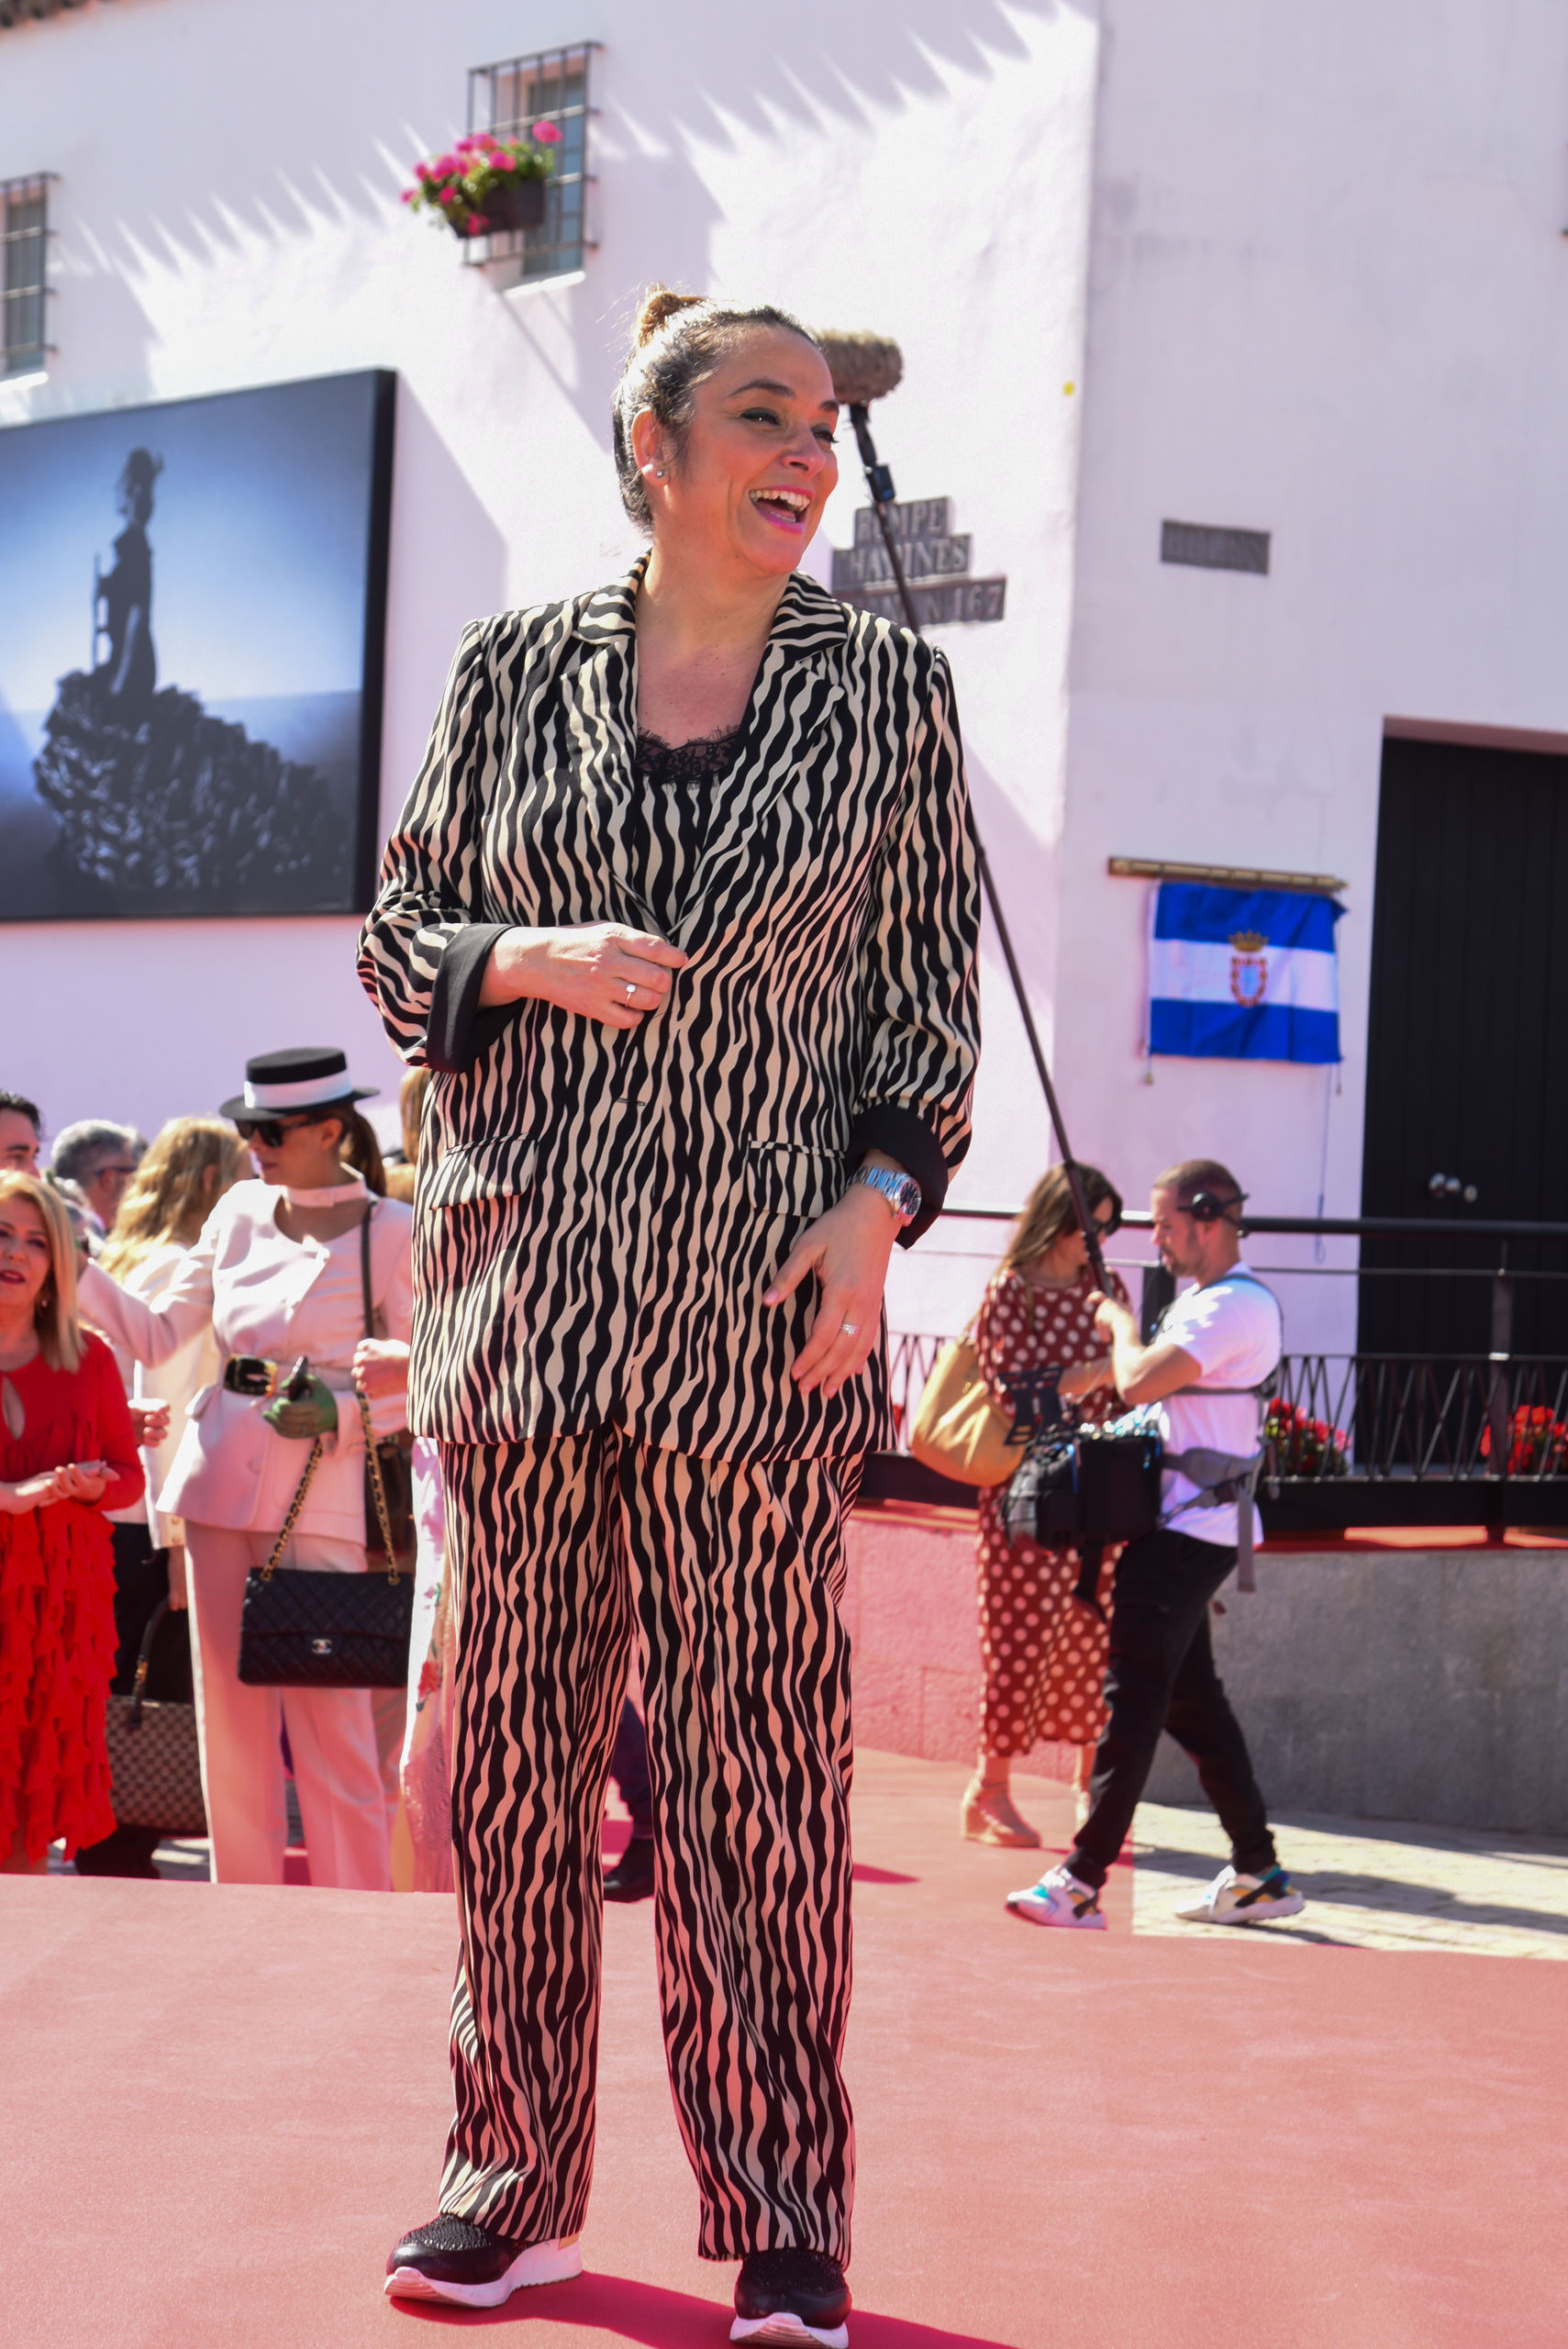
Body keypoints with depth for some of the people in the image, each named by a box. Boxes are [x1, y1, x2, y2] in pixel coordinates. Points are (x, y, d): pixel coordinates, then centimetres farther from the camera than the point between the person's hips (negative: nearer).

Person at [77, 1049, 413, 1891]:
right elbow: (159, 1334, 12)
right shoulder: (239, 1212, 10)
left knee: (327, 1719, -6)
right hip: (221, 1475, 5)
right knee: (228, 1711, 7)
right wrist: (73, 1270, 1)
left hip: (319, 1496, -5)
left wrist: (335, 1414, -17)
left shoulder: (388, 1231, -3)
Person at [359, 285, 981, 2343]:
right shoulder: (514, 671, 8)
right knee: (521, 1734, 5)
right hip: (525, 1273, 2)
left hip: (762, 1300, -1)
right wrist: (535, 961, -9)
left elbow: (934, 995, 7)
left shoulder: (888, 691, 6)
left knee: (758, 1759, -2)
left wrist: (880, 1201, -6)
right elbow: (399, 939, 11)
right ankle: (517, 2182, 17)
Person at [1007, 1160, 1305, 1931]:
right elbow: (1134, 1382, 28)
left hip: (1190, 1531, -11)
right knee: (1191, 1700, 13)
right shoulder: (1200, 1298, 18)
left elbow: (1139, 1383, -24)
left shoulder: (1236, 1305, -16)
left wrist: (1123, 1325, -6)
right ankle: (1258, 1873, 18)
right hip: (1181, 1522, 11)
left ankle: (1082, 1881, -14)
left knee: (1132, 1697, -12)